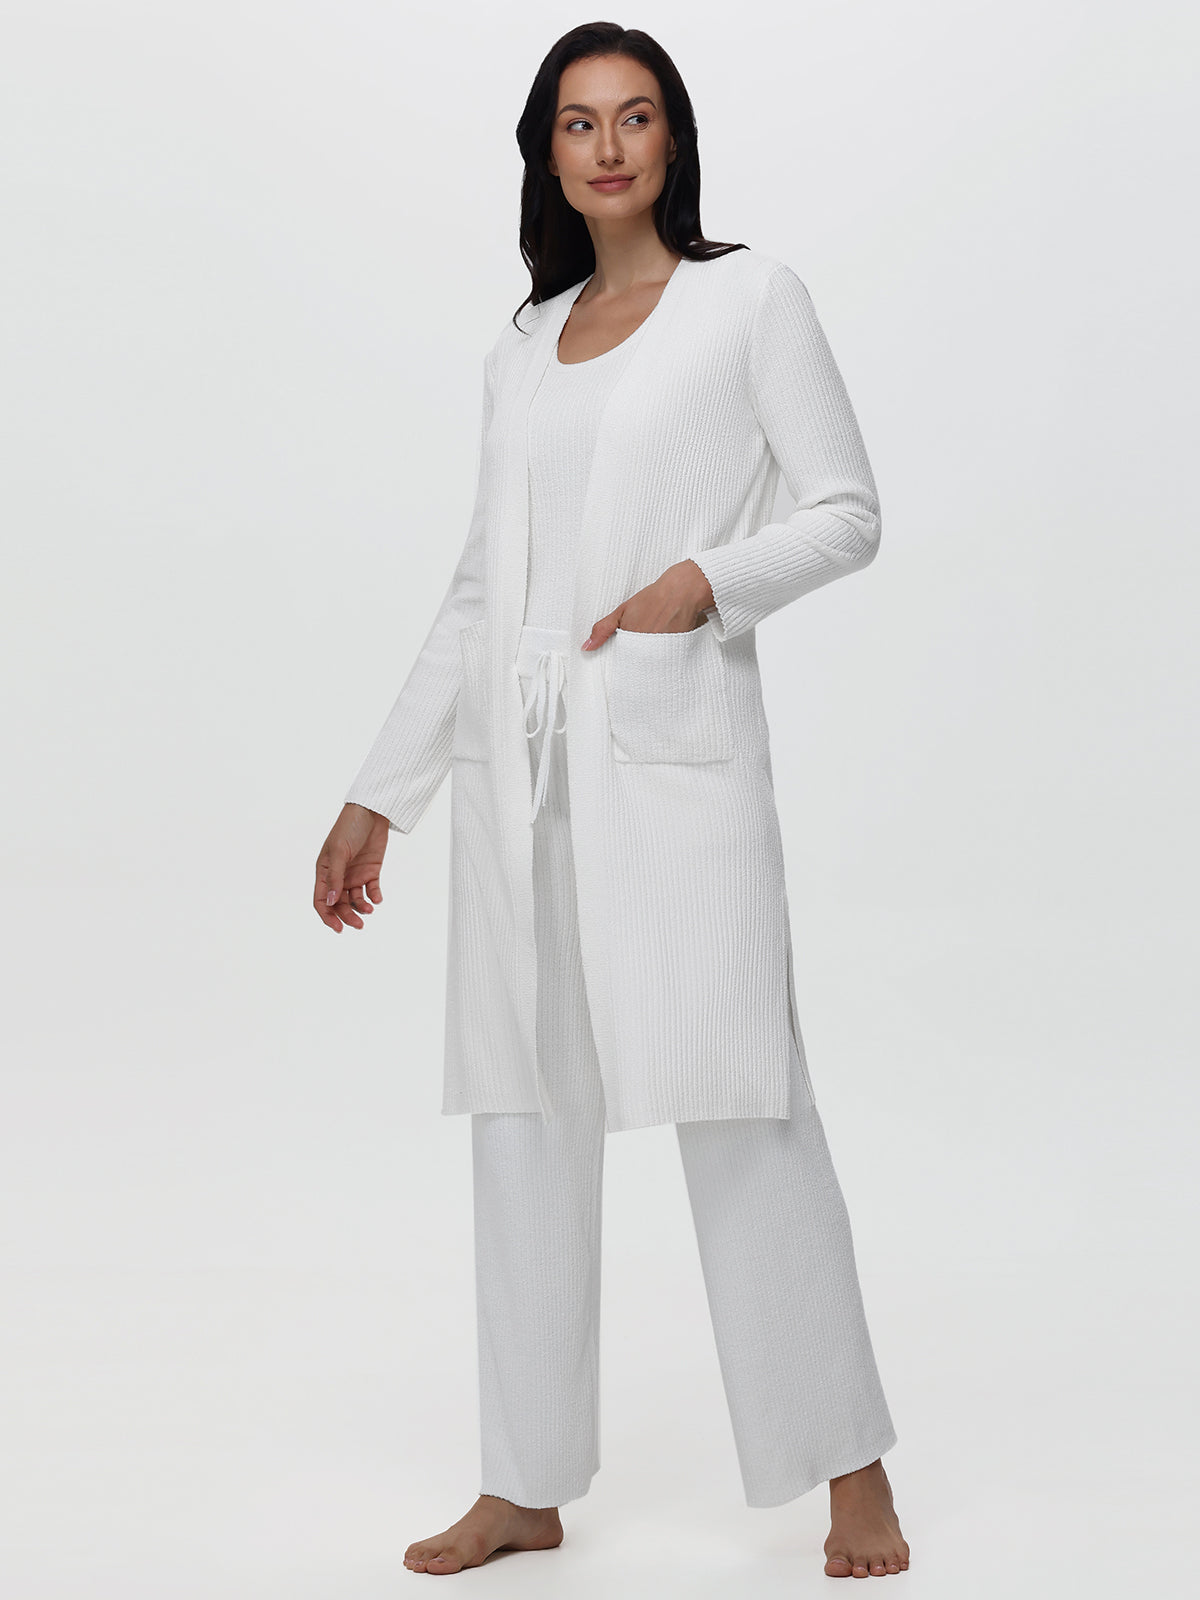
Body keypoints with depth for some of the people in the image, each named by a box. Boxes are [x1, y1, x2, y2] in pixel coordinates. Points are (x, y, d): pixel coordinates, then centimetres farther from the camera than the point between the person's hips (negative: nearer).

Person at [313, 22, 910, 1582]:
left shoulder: (750, 298, 5)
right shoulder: (523, 350, 17)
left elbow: (850, 511, 2)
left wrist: (712, 576, -16)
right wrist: (379, 796, 16)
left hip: (676, 748, -5)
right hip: (521, 756, 5)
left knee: (736, 1103, -6)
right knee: (529, 1112, 6)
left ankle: (851, 1475, 6)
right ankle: (527, 1486, 15)